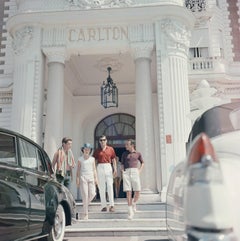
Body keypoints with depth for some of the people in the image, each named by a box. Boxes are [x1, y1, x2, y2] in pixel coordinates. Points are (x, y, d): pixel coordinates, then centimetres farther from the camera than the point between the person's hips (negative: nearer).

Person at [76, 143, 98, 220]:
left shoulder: (92, 159, 12)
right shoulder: (80, 159, 7)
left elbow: (94, 169, 13)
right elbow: (78, 169, 6)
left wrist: (95, 178, 6)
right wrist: (77, 179, -2)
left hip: (91, 177, 3)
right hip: (83, 177, -2)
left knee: (92, 194, -9)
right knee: (85, 195, -6)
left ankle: (85, 204, 22)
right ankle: (85, 214, 0)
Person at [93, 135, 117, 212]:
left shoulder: (111, 149, 8)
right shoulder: (97, 151, 8)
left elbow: (113, 160, 10)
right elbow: (94, 161, 8)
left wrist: (115, 169, 2)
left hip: (108, 167, -1)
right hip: (100, 168, 1)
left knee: (110, 186, -6)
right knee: (101, 188, 2)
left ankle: (112, 205, -4)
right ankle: (104, 206, 8)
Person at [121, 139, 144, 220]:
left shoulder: (138, 153, 11)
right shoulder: (124, 154, 13)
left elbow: (142, 163, 22)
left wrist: (139, 171, 8)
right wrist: (123, 172, 4)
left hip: (135, 172, 0)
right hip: (126, 173, 0)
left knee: (137, 192, -6)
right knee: (128, 192, -8)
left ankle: (134, 204, 26)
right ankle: (130, 212, 0)